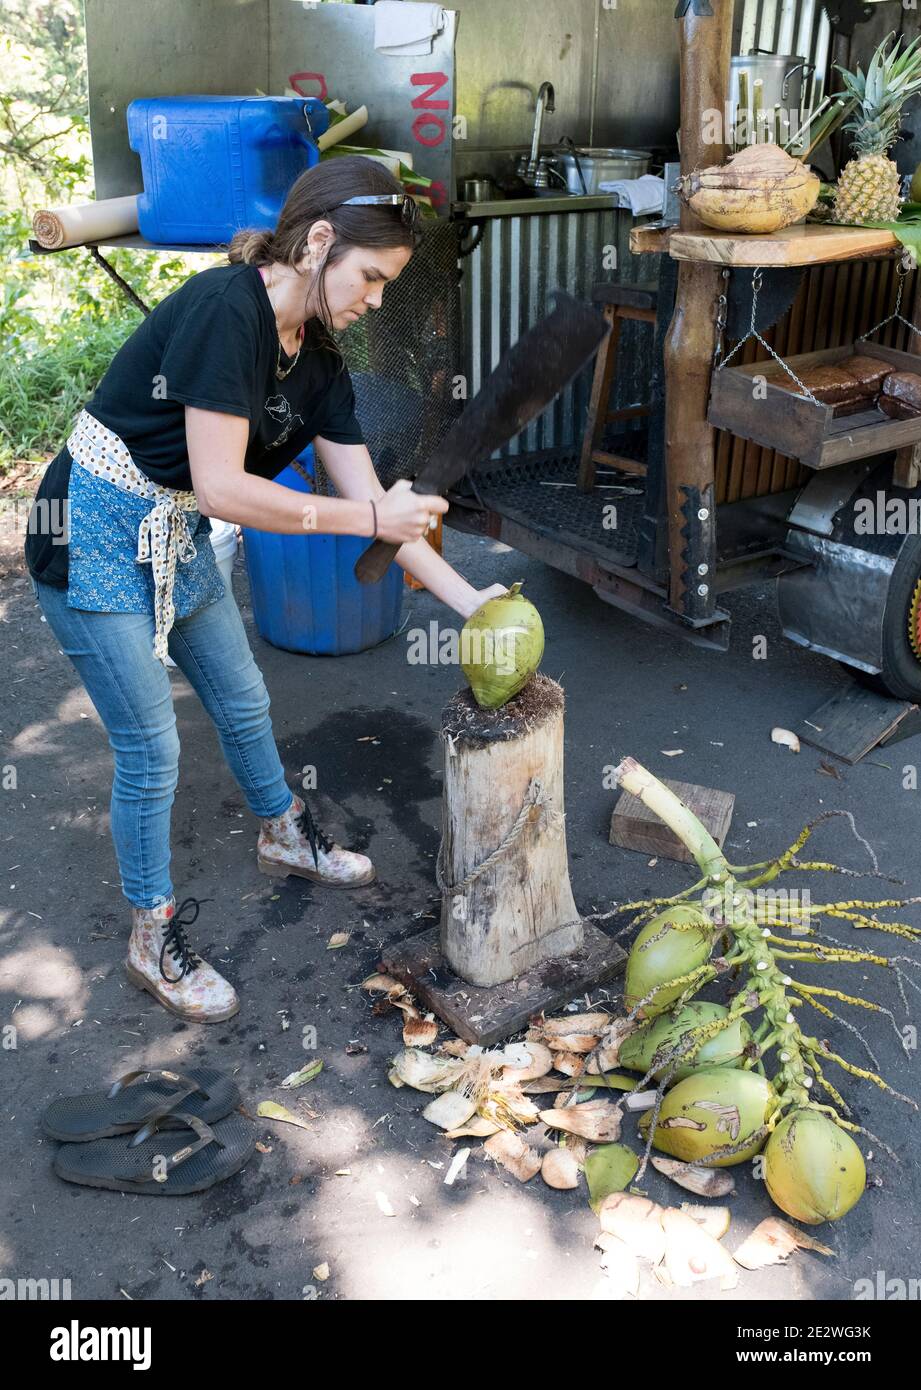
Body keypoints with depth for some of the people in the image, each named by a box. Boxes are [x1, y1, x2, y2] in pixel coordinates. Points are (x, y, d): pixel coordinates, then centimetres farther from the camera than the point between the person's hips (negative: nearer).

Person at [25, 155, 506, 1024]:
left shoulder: (317, 365, 0)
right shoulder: (226, 308, -25)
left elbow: (376, 504, 1)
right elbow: (222, 487, -29)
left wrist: (470, 602, -5)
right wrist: (370, 518, -24)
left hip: (176, 539, 8)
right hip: (96, 537, -8)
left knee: (242, 699, 21)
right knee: (150, 753, 0)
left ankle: (284, 836, 48)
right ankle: (153, 943, 20)